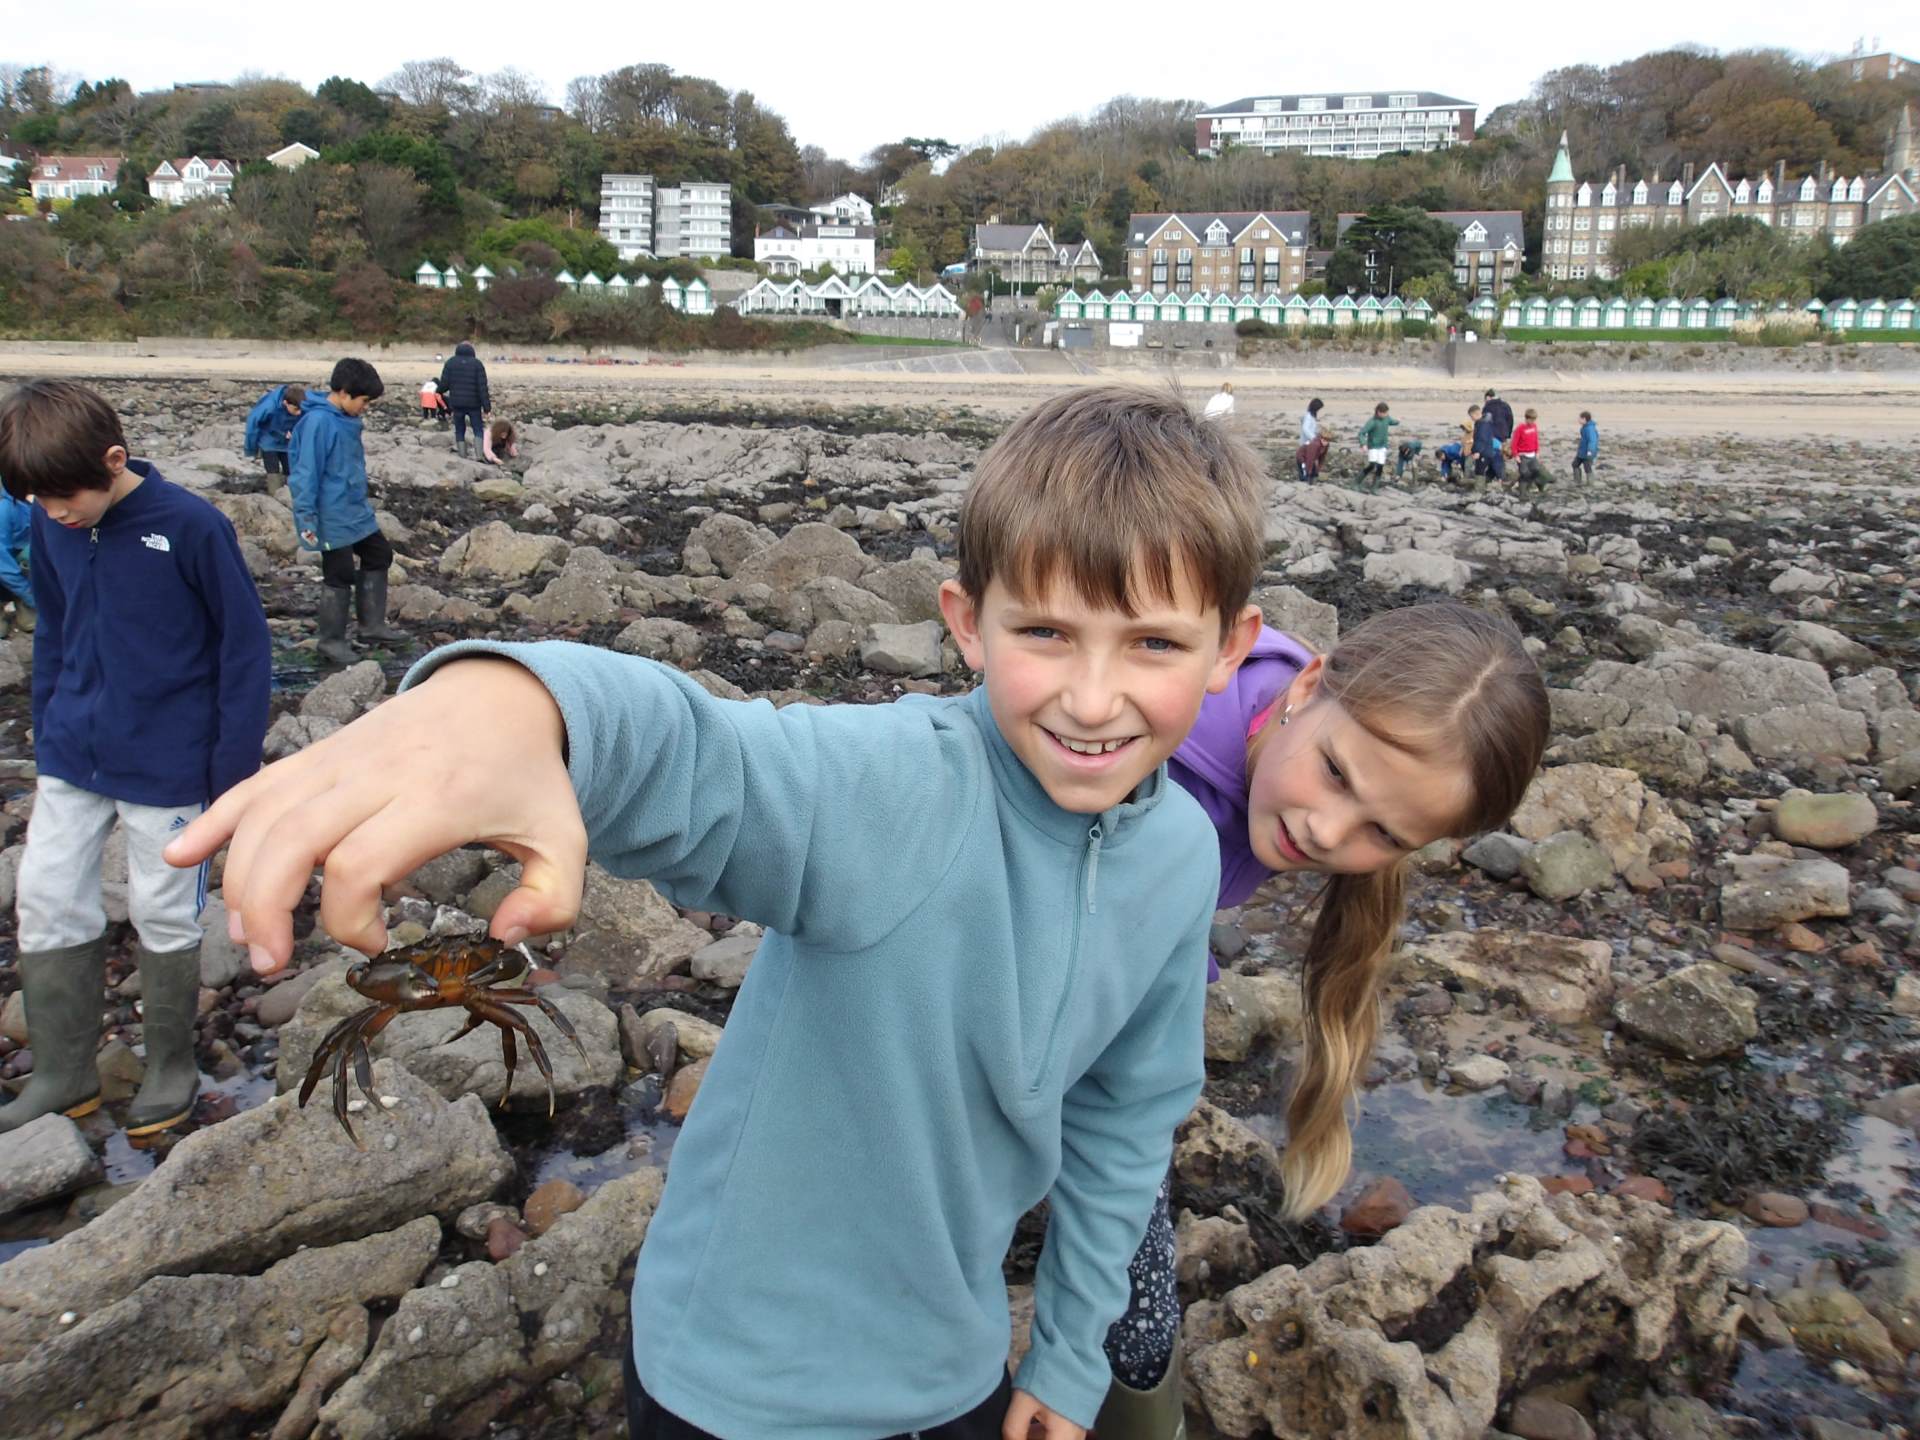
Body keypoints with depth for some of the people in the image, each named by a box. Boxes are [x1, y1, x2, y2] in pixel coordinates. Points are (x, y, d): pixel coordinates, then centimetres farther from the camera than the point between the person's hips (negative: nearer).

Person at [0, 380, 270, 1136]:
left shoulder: (192, 526, -18)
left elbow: (245, 646, -12)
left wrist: (235, 766, -12)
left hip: (166, 763, -5)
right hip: (72, 756, 5)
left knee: (165, 915, 8)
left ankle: (172, 1068, 27)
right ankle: (63, 1075, 25)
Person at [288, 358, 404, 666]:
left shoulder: (347, 420, 5)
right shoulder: (318, 422, -21)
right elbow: (306, 473, -21)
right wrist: (307, 518, -21)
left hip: (358, 511, 9)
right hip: (333, 518, -9)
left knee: (379, 556, 17)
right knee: (339, 576, 2)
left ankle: (372, 624, 29)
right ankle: (332, 640, 17)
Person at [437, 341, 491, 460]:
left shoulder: (450, 362, 1)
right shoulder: (477, 363, -4)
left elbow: (444, 384, -2)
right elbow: (483, 387, -9)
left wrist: (440, 392, 23)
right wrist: (487, 408, -8)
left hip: (457, 403, 1)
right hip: (474, 403, -1)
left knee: (459, 430, 12)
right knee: (478, 429, 7)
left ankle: (463, 455, 9)